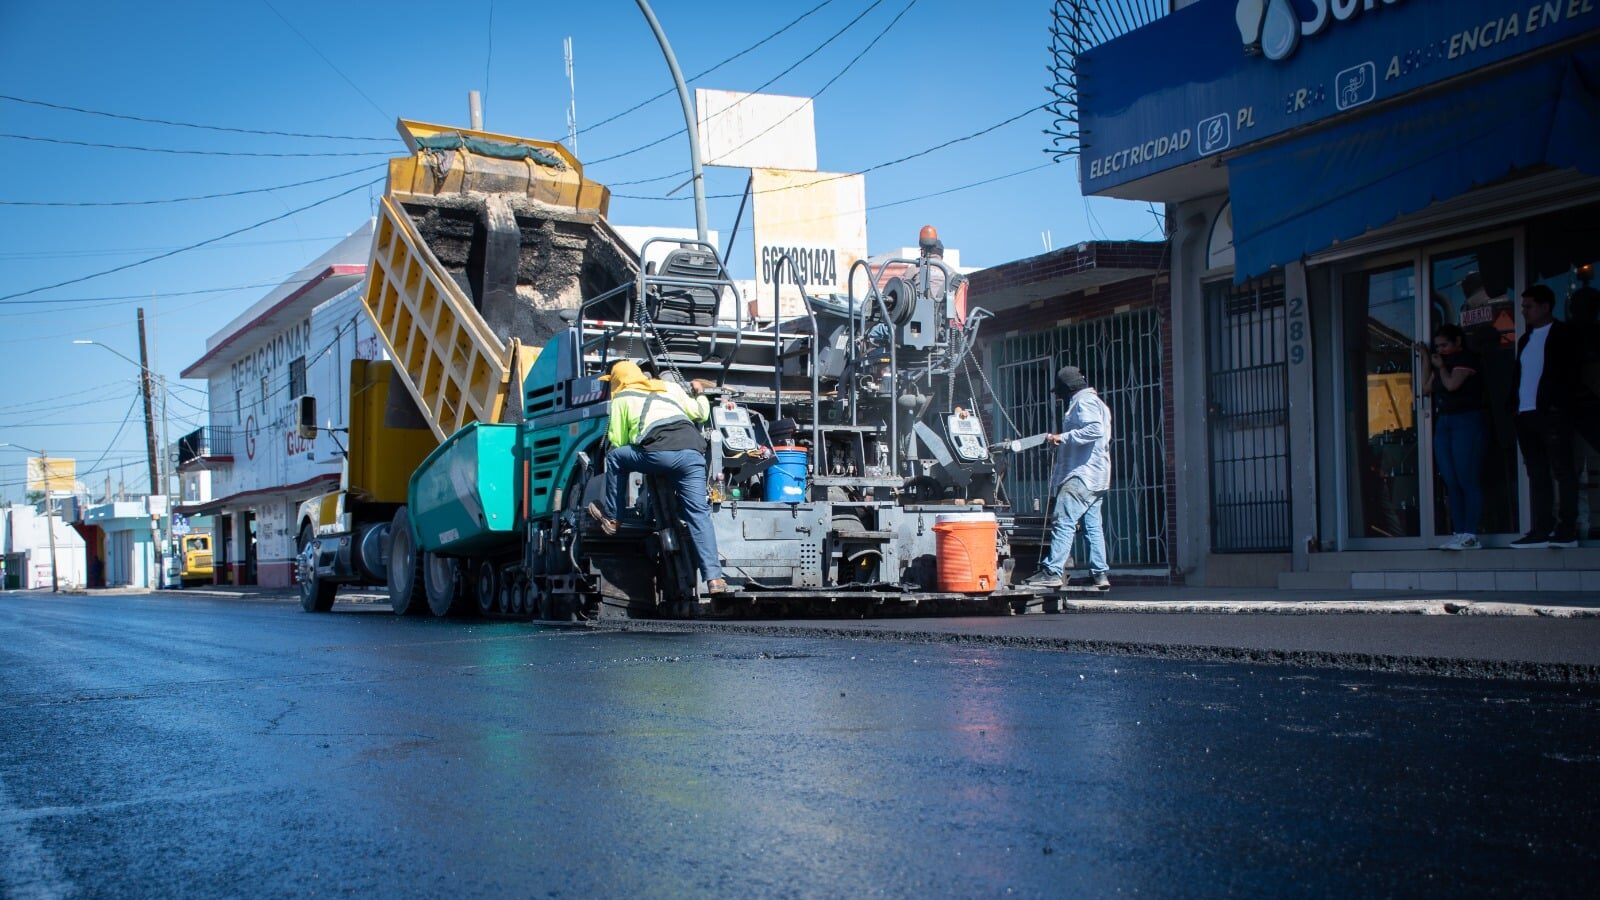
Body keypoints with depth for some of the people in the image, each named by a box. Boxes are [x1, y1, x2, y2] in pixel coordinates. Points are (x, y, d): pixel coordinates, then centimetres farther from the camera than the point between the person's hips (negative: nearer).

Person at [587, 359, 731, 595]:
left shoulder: (622, 398, 22)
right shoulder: (670, 387, 33)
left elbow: (618, 442, 18)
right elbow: (700, 414, 34)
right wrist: (700, 394, 54)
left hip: (660, 452, -4)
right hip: (694, 453, 4)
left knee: (614, 458, 22)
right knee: (698, 514, 2)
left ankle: (610, 519, 24)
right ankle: (714, 577, -9)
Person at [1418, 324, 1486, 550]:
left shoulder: (1467, 358, -5)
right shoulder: (1441, 362, 19)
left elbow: (1452, 384, -18)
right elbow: (1427, 388, 14)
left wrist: (1441, 366, -1)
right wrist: (1427, 361, 13)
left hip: (1467, 421, -8)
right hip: (1443, 423, 8)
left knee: (1468, 480, -10)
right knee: (1451, 483, 4)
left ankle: (1471, 535, -11)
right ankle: (1459, 534, 5)